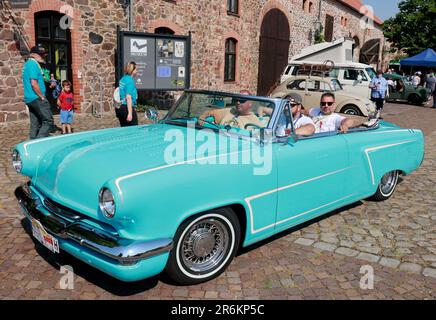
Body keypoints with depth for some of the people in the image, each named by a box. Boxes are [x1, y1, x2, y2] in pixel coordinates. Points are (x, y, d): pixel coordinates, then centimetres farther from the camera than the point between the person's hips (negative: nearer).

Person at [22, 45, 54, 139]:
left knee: (35, 125, 11)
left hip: (29, 99, 10)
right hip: (36, 98, -10)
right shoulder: (33, 64, -12)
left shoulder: (27, 64, 19)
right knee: (48, 121, -8)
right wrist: (42, 97, -13)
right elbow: (34, 84, -20)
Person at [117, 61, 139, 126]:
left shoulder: (122, 79, 11)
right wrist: (130, 113, -23)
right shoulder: (130, 81, -14)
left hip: (119, 108, 9)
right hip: (127, 108, -9)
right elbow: (128, 97, -20)